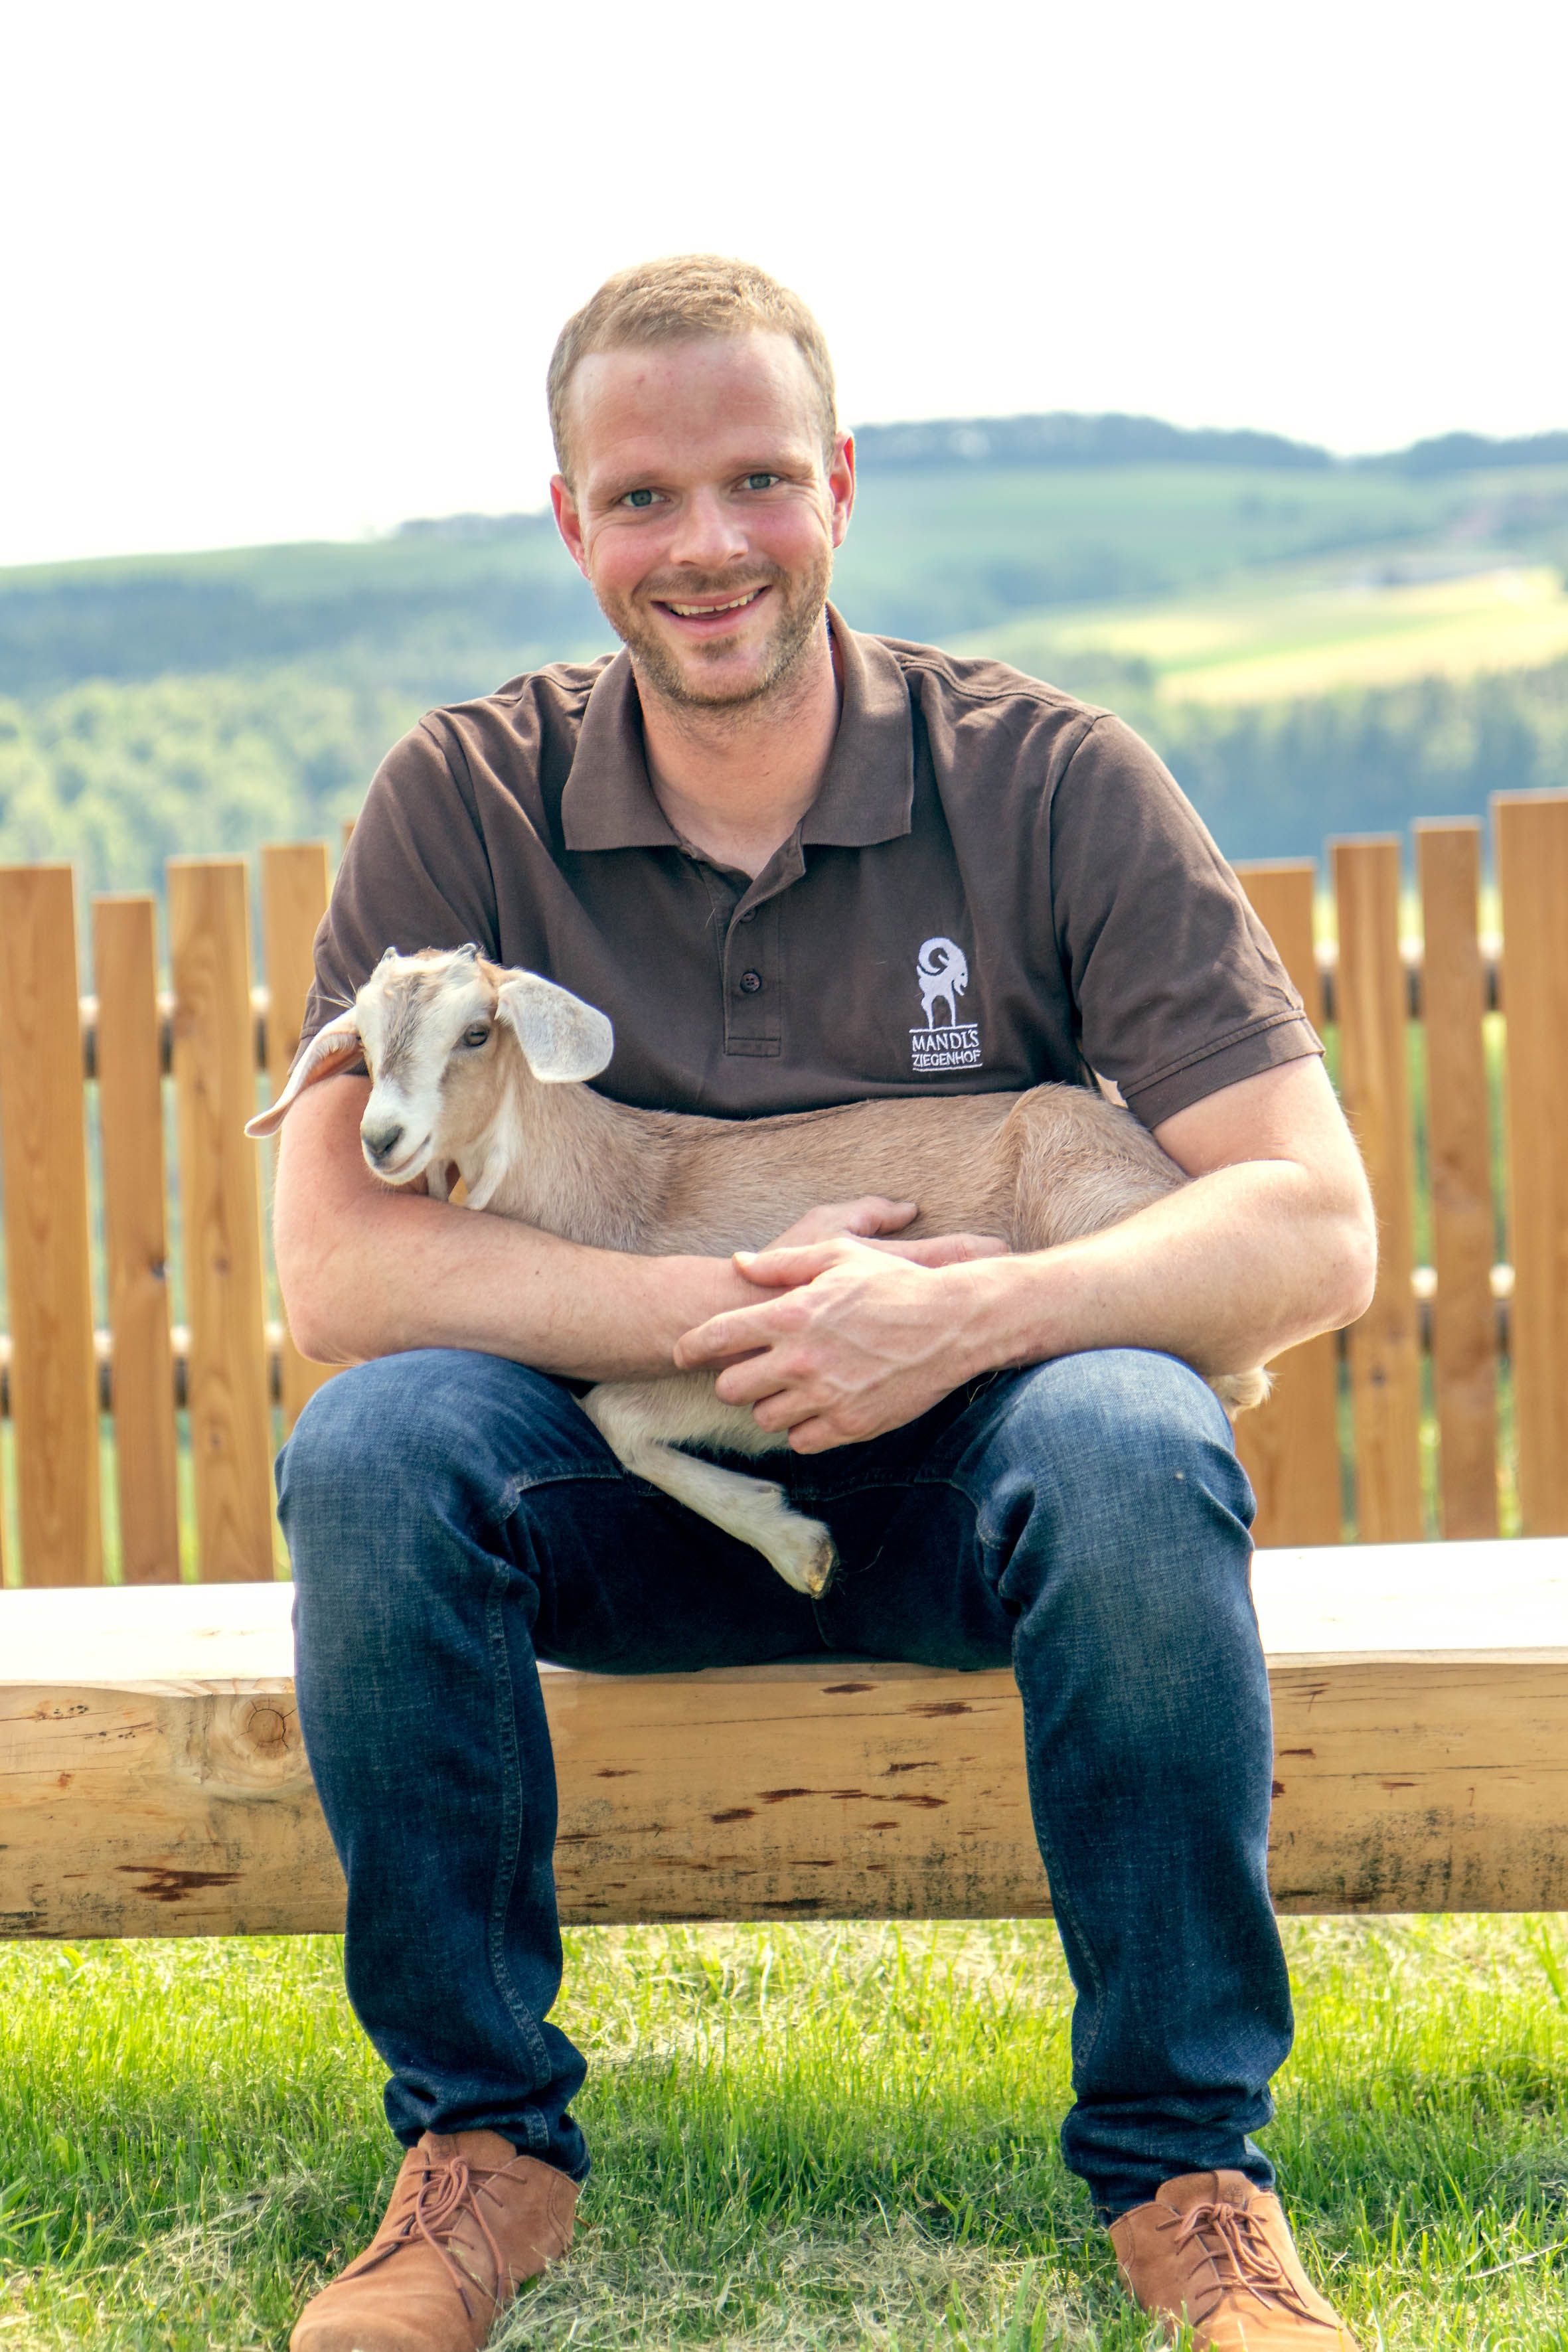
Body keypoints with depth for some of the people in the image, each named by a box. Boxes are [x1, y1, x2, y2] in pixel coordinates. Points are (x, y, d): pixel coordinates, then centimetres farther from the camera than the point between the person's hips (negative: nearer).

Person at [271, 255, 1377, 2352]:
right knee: (375, 1445, -29)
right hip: (620, 1487, 1)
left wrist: (956, 1317, -29)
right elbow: (335, 1269, -15)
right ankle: (481, 2141, -10)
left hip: (963, 1472, -1)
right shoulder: (467, 804, -5)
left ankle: (1187, 2168, -15)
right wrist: (731, 1311, -26)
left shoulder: (1051, 783, -8)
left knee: (1133, 1450, -33)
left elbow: (1316, 1234, -14)